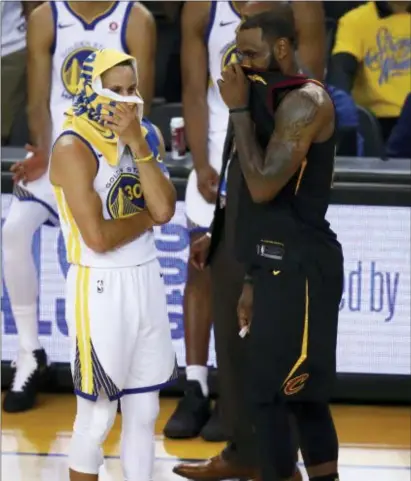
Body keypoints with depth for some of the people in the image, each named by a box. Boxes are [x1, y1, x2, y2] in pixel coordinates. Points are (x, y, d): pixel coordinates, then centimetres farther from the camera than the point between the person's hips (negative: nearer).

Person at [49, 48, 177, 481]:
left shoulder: (145, 137, 8)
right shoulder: (73, 148, -14)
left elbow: (165, 209, -7)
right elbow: (98, 237, -21)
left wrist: (138, 145, -13)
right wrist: (146, 217, -5)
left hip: (146, 282, 7)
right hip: (100, 288, -7)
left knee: (144, 412, 13)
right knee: (97, 416, 1)